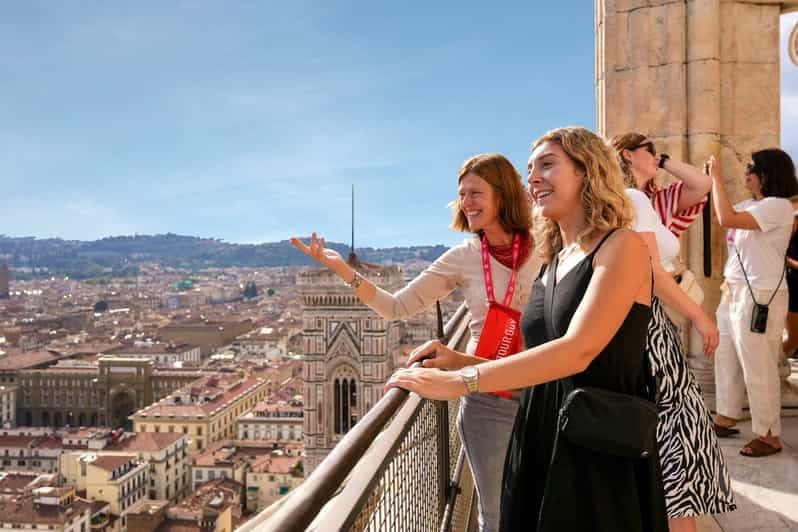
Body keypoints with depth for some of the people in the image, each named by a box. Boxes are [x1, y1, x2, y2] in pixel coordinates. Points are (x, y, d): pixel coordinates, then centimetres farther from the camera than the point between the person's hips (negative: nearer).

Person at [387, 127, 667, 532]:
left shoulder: (623, 246, -11)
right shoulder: (552, 264, 11)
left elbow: (577, 351, -24)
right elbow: (544, 365, 11)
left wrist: (460, 382, -27)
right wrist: (460, 360, -1)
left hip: (601, 452, -6)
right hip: (537, 444, 7)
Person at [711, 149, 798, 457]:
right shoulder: (750, 204, 12)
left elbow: (727, 220, -27)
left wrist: (717, 178, -17)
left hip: (759, 296, -10)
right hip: (734, 292, 10)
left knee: (758, 369, -1)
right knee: (726, 360, 16)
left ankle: (769, 436, 12)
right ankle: (726, 419, 29)